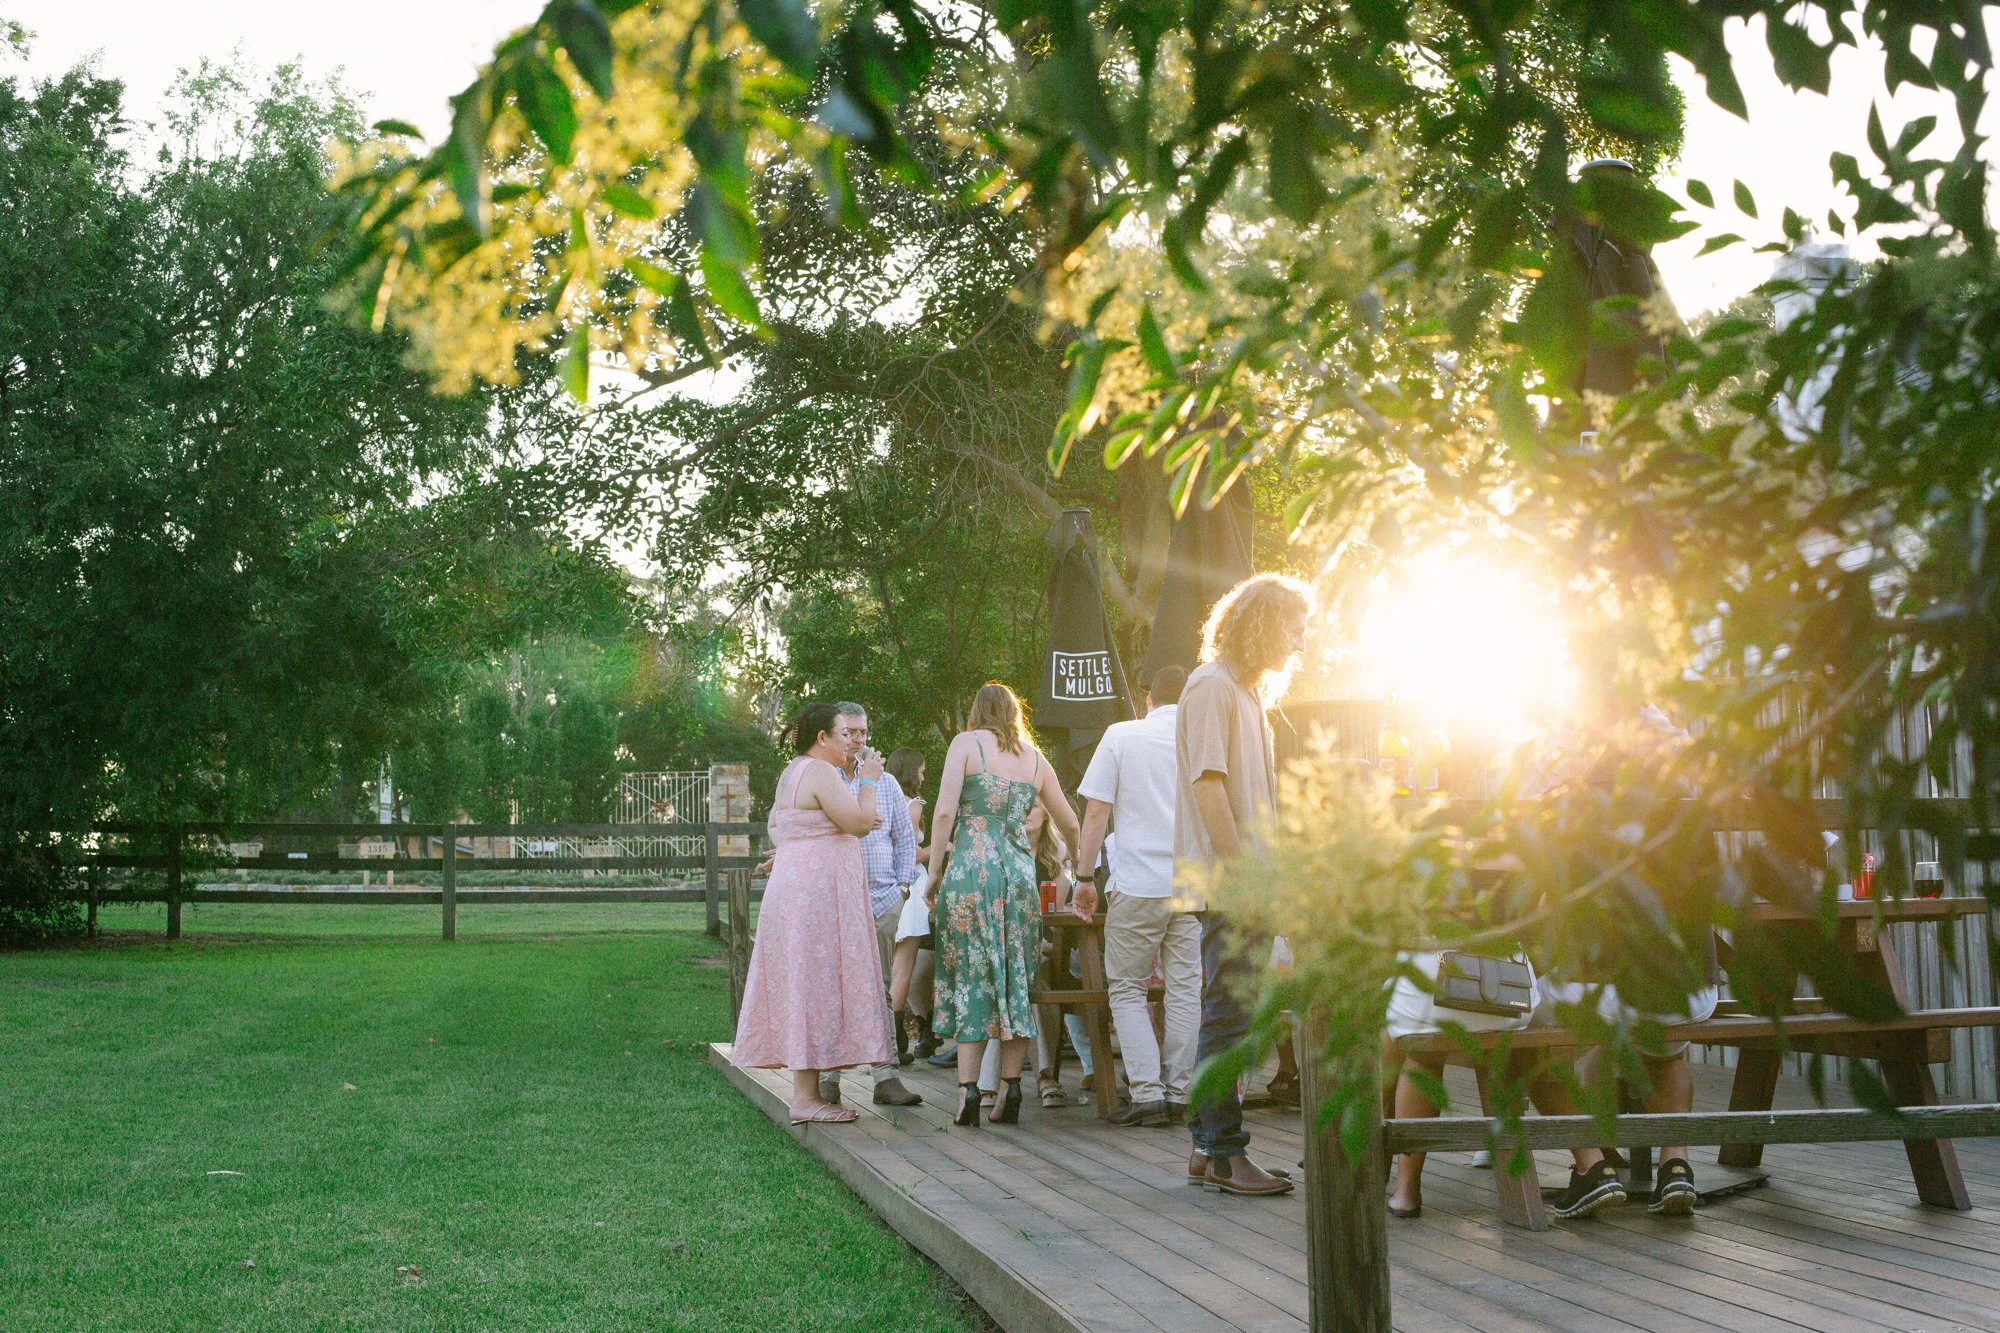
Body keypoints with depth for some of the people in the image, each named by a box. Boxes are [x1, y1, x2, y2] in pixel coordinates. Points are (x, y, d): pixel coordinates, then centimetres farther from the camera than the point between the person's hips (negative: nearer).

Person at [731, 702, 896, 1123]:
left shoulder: (792, 773, 18)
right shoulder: (820, 773, -13)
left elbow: (776, 830, 24)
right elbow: (860, 822, -16)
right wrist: (868, 781, -3)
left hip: (793, 887, 11)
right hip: (820, 889, -11)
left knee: (804, 986, 10)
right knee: (816, 984, -9)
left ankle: (808, 1092, 13)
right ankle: (805, 1099, -9)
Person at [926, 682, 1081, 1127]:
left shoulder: (966, 743, 4)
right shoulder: (1034, 758, 16)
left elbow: (945, 811, -7)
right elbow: (1070, 825, 23)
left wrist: (935, 872, -1)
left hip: (970, 868, -3)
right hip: (1019, 871, 3)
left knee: (971, 975, 0)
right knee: (1016, 978, 7)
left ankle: (968, 1089, -6)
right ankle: (1011, 1090, 5)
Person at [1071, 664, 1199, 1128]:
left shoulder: (1121, 736, 0)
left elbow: (1096, 815, -3)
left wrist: (1085, 876, 3)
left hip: (1138, 885, -3)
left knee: (1127, 990, 6)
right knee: (1185, 989, 8)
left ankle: (1147, 1093, -4)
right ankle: (1179, 1094, 8)